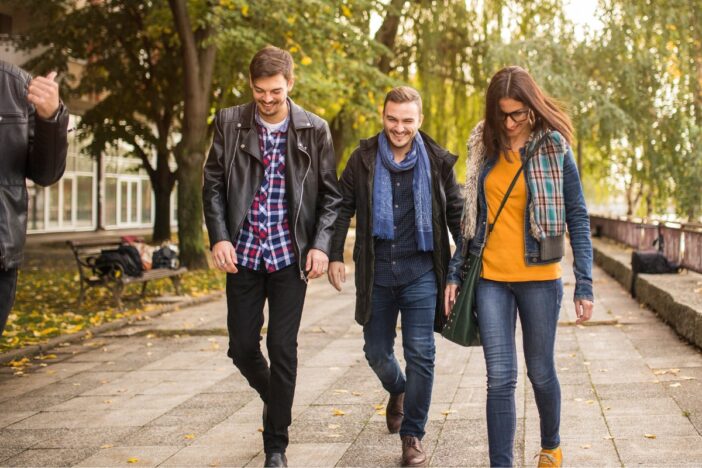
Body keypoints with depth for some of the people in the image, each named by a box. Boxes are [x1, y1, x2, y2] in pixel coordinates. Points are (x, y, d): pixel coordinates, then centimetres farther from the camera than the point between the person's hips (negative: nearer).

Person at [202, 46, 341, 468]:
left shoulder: (314, 130, -1)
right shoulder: (230, 123, 1)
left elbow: (331, 195, 2)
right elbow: (214, 185, 4)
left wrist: (321, 244, -10)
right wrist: (219, 236, -8)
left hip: (290, 256, -2)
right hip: (243, 255, 2)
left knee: (283, 349, -1)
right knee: (242, 346, 7)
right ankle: (274, 398, 38)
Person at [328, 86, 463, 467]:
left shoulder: (437, 161, -1)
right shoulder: (364, 158, 0)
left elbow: (456, 214, 6)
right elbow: (343, 208, 5)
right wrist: (334, 256, -3)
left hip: (421, 270, -1)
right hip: (376, 271, 2)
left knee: (420, 353, -3)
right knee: (377, 351, 10)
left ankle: (413, 435, 8)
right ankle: (398, 390, 44)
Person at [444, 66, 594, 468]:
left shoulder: (554, 149, -5)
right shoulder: (486, 147, 5)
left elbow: (578, 219, -3)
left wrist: (585, 285, -8)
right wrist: (456, 273, 11)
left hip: (539, 278, -2)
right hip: (491, 278, 2)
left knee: (540, 372, 11)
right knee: (501, 378, -3)